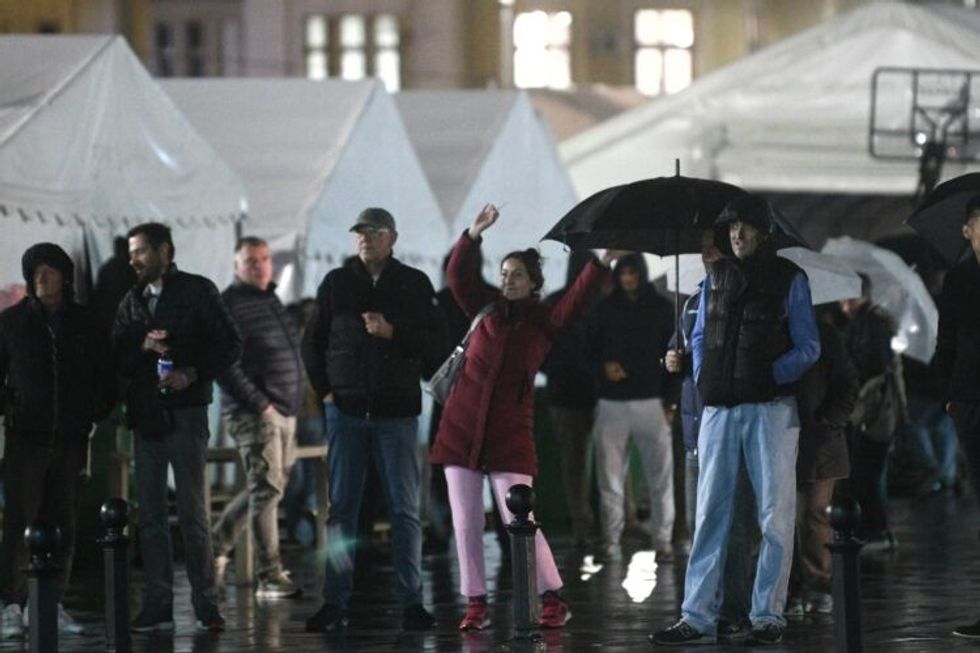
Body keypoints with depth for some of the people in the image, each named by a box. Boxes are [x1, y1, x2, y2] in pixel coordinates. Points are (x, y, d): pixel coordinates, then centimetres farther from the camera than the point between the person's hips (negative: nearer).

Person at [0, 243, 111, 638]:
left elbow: (103, 378, 14)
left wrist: (95, 417, 3)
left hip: (70, 441, 3)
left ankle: (53, 606, 11)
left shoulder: (84, 324, 8)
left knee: (62, 528, 5)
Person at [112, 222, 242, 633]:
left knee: (193, 513, -6)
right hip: (144, 415, 5)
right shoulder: (132, 301, 15)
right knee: (150, 514, 3)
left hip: (184, 412, -5)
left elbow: (230, 344, -2)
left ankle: (205, 605, -2)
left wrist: (193, 373, -15)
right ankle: (157, 606, 6)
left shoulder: (197, 292, 1)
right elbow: (117, 356, 11)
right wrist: (143, 345, -9)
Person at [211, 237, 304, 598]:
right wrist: (259, 404, -19)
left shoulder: (271, 300, 18)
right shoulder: (230, 305, -10)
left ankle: (218, 544, 26)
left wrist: (291, 403, 17)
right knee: (267, 487, -10)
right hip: (254, 414, -9)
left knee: (268, 487, 13)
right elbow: (224, 365, -17)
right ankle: (270, 575, -9)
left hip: (283, 411, 9)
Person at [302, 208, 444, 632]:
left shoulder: (415, 284, 5)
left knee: (405, 509, 0)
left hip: (397, 413, -1)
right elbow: (312, 342, 14)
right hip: (346, 411, 1)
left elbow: (435, 343, 1)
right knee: (341, 508, 1)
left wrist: (392, 332, -14)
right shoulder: (336, 283, 8)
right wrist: (324, 389, 4)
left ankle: (411, 602, 3)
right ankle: (335, 603, 3)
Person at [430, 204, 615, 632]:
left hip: (509, 431, -3)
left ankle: (553, 600, 2)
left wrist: (602, 264, -22)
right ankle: (475, 605, 8)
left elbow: (577, 300, -11)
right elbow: (459, 275, -2)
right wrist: (474, 235, -15)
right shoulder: (486, 309, 10)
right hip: (463, 425, 3)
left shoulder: (544, 322, 4)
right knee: (465, 523, 1)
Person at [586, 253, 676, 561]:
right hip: (612, 404, 1)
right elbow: (589, 348, 13)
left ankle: (662, 539, 1)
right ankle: (611, 539, 7)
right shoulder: (604, 309, 5)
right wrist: (604, 365, -10)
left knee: (661, 474, -5)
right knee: (610, 475, 0)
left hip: (651, 402, 0)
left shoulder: (661, 308, 5)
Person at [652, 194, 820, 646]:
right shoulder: (716, 277, 13)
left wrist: (770, 375, -11)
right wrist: (703, 378, 4)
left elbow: (808, 348, 0)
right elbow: (699, 337, 19)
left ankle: (768, 614, 3)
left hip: (771, 409, -3)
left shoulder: (789, 279, 2)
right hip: (719, 408, 3)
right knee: (710, 511, 1)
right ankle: (697, 616, 1)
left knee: (774, 512, -1)